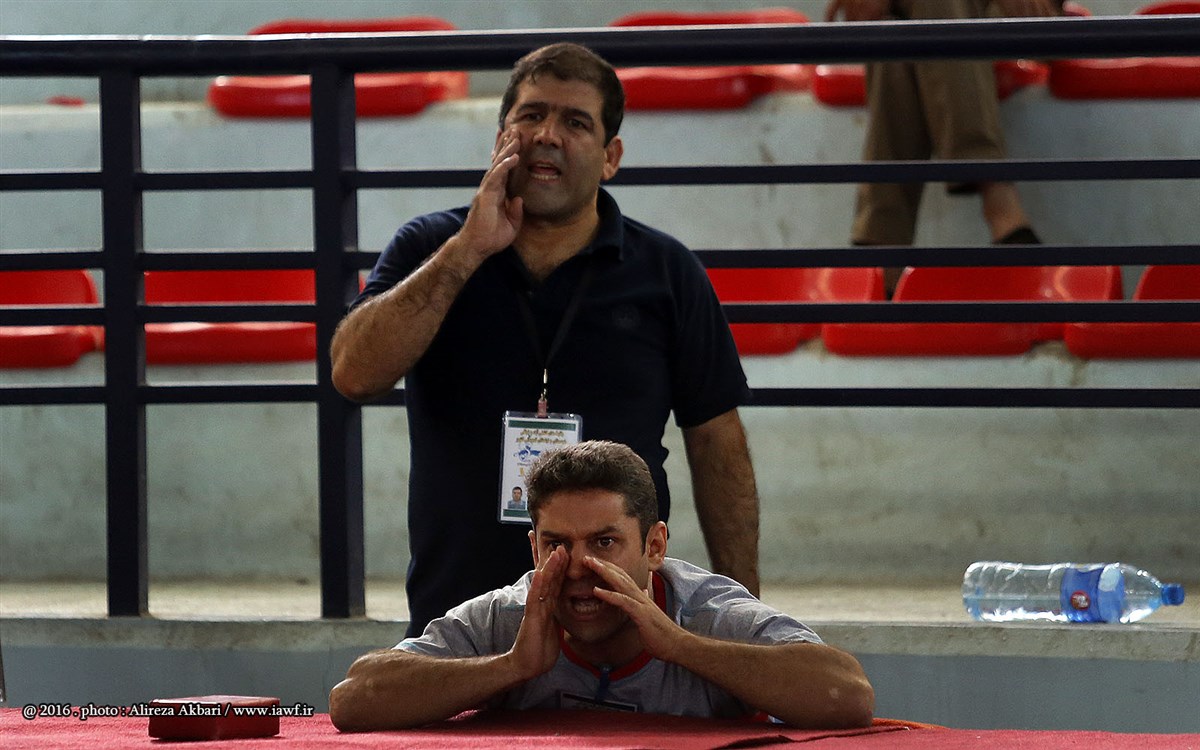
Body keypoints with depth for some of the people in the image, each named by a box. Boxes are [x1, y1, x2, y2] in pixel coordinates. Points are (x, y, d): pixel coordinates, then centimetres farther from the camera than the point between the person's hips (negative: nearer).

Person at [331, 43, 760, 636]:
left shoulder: (667, 274, 7)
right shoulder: (431, 249, 8)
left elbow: (717, 447, 8)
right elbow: (355, 374, -8)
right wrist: (469, 249, -10)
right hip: (458, 606, 0)